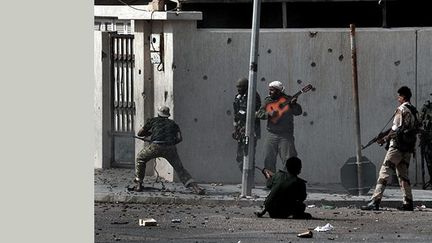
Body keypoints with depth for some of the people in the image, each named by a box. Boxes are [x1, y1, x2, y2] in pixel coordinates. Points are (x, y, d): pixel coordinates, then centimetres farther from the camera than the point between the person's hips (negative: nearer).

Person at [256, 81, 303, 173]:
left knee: (289, 159, -6)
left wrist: (294, 105, -26)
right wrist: (269, 114, -15)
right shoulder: (268, 101, 9)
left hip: (286, 135, -3)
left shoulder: (288, 100, 0)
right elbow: (259, 113, 3)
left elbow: (298, 112, -6)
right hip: (272, 134, 3)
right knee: (269, 159, 5)